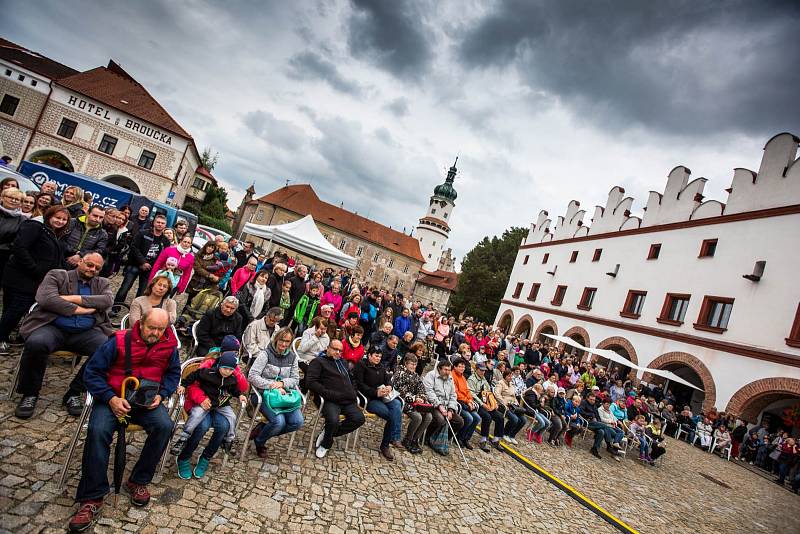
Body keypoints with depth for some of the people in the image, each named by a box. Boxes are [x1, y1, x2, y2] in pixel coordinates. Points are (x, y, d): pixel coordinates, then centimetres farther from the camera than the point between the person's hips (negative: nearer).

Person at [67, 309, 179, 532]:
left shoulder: (169, 346, -2)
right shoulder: (119, 341, -11)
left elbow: (173, 373, 12)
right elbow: (92, 372, -7)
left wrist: (161, 395, -6)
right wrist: (111, 399, -19)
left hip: (147, 401, 2)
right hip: (113, 398, -2)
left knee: (164, 426, -25)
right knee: (98, 430, -30)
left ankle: (138, 481, -4)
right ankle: (92, 499, -16)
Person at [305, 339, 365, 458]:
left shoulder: (342, 362, 29)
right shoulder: (318, 362, 6)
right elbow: (310, 382, -8)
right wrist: (329, 394, -16)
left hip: (348, 401, 7)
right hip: (330, 401, -6)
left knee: (359, 418, -19)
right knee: (333, 420, -34)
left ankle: (328, 434, 1)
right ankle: (326, 444, 1)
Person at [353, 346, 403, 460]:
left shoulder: (381, 367, 21)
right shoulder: (361, 365, -1)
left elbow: (388, 379, 12)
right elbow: (359, 384, -11)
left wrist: (389, 386, -13)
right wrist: (376, 393, -21)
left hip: (382, 396, 6)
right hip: (369, 399, -6)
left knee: (397, 404, -26)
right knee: (393, 415, -25)